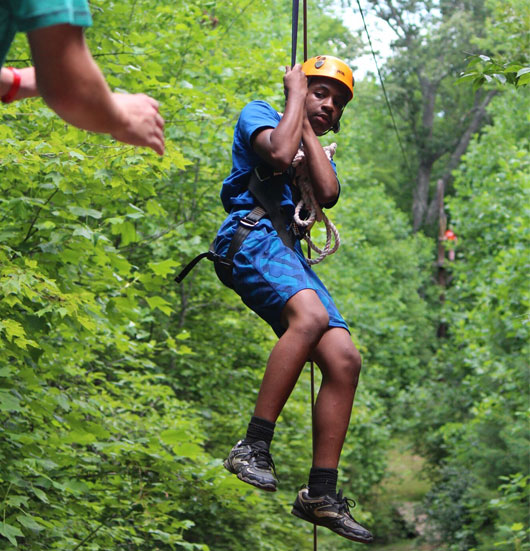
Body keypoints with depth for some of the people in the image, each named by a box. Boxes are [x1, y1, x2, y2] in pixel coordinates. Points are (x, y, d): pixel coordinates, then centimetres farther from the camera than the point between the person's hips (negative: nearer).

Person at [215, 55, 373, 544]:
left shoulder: (319, 149, 31)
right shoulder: (259, 114, 14)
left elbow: (329, 193, 6)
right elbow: (279, 154, -10)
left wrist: (310, 133, 10)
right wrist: (296, 95, 4)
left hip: (292, 253, 7)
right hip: (252, 235, -7)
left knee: (345, 359, -10)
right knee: (310, 315, -36)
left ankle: (321, 493, -8)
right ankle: (253, 446, -35)